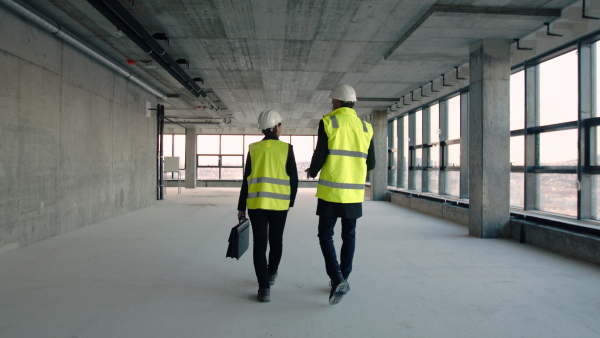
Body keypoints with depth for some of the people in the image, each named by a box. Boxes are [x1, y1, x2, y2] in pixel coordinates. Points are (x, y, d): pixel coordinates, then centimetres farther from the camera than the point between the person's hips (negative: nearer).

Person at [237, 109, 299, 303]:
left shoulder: (254, 149, 2)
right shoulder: (286, 148, -2)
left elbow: (246, 180, 2)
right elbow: (293, 179, -2)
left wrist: (241, 207, 8)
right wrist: (290, 201, 14)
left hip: (256, 204, 0)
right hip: (279, 204, 0)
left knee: (260, 245, 3)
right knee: (276, 241, 20)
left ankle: (264, 288, -4)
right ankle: (271, 274, 39)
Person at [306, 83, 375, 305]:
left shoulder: (328, 123, -6)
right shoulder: (365, 127, 6)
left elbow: (319, 156, -11)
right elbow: (370, 164, 7)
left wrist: (312, 171, 10)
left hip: (331, 191, -4)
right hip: (355, 193, 4)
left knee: (325, 235, 7)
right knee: (349, 236, 16)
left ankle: (337, 278, -8)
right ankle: (343, 279, 24)